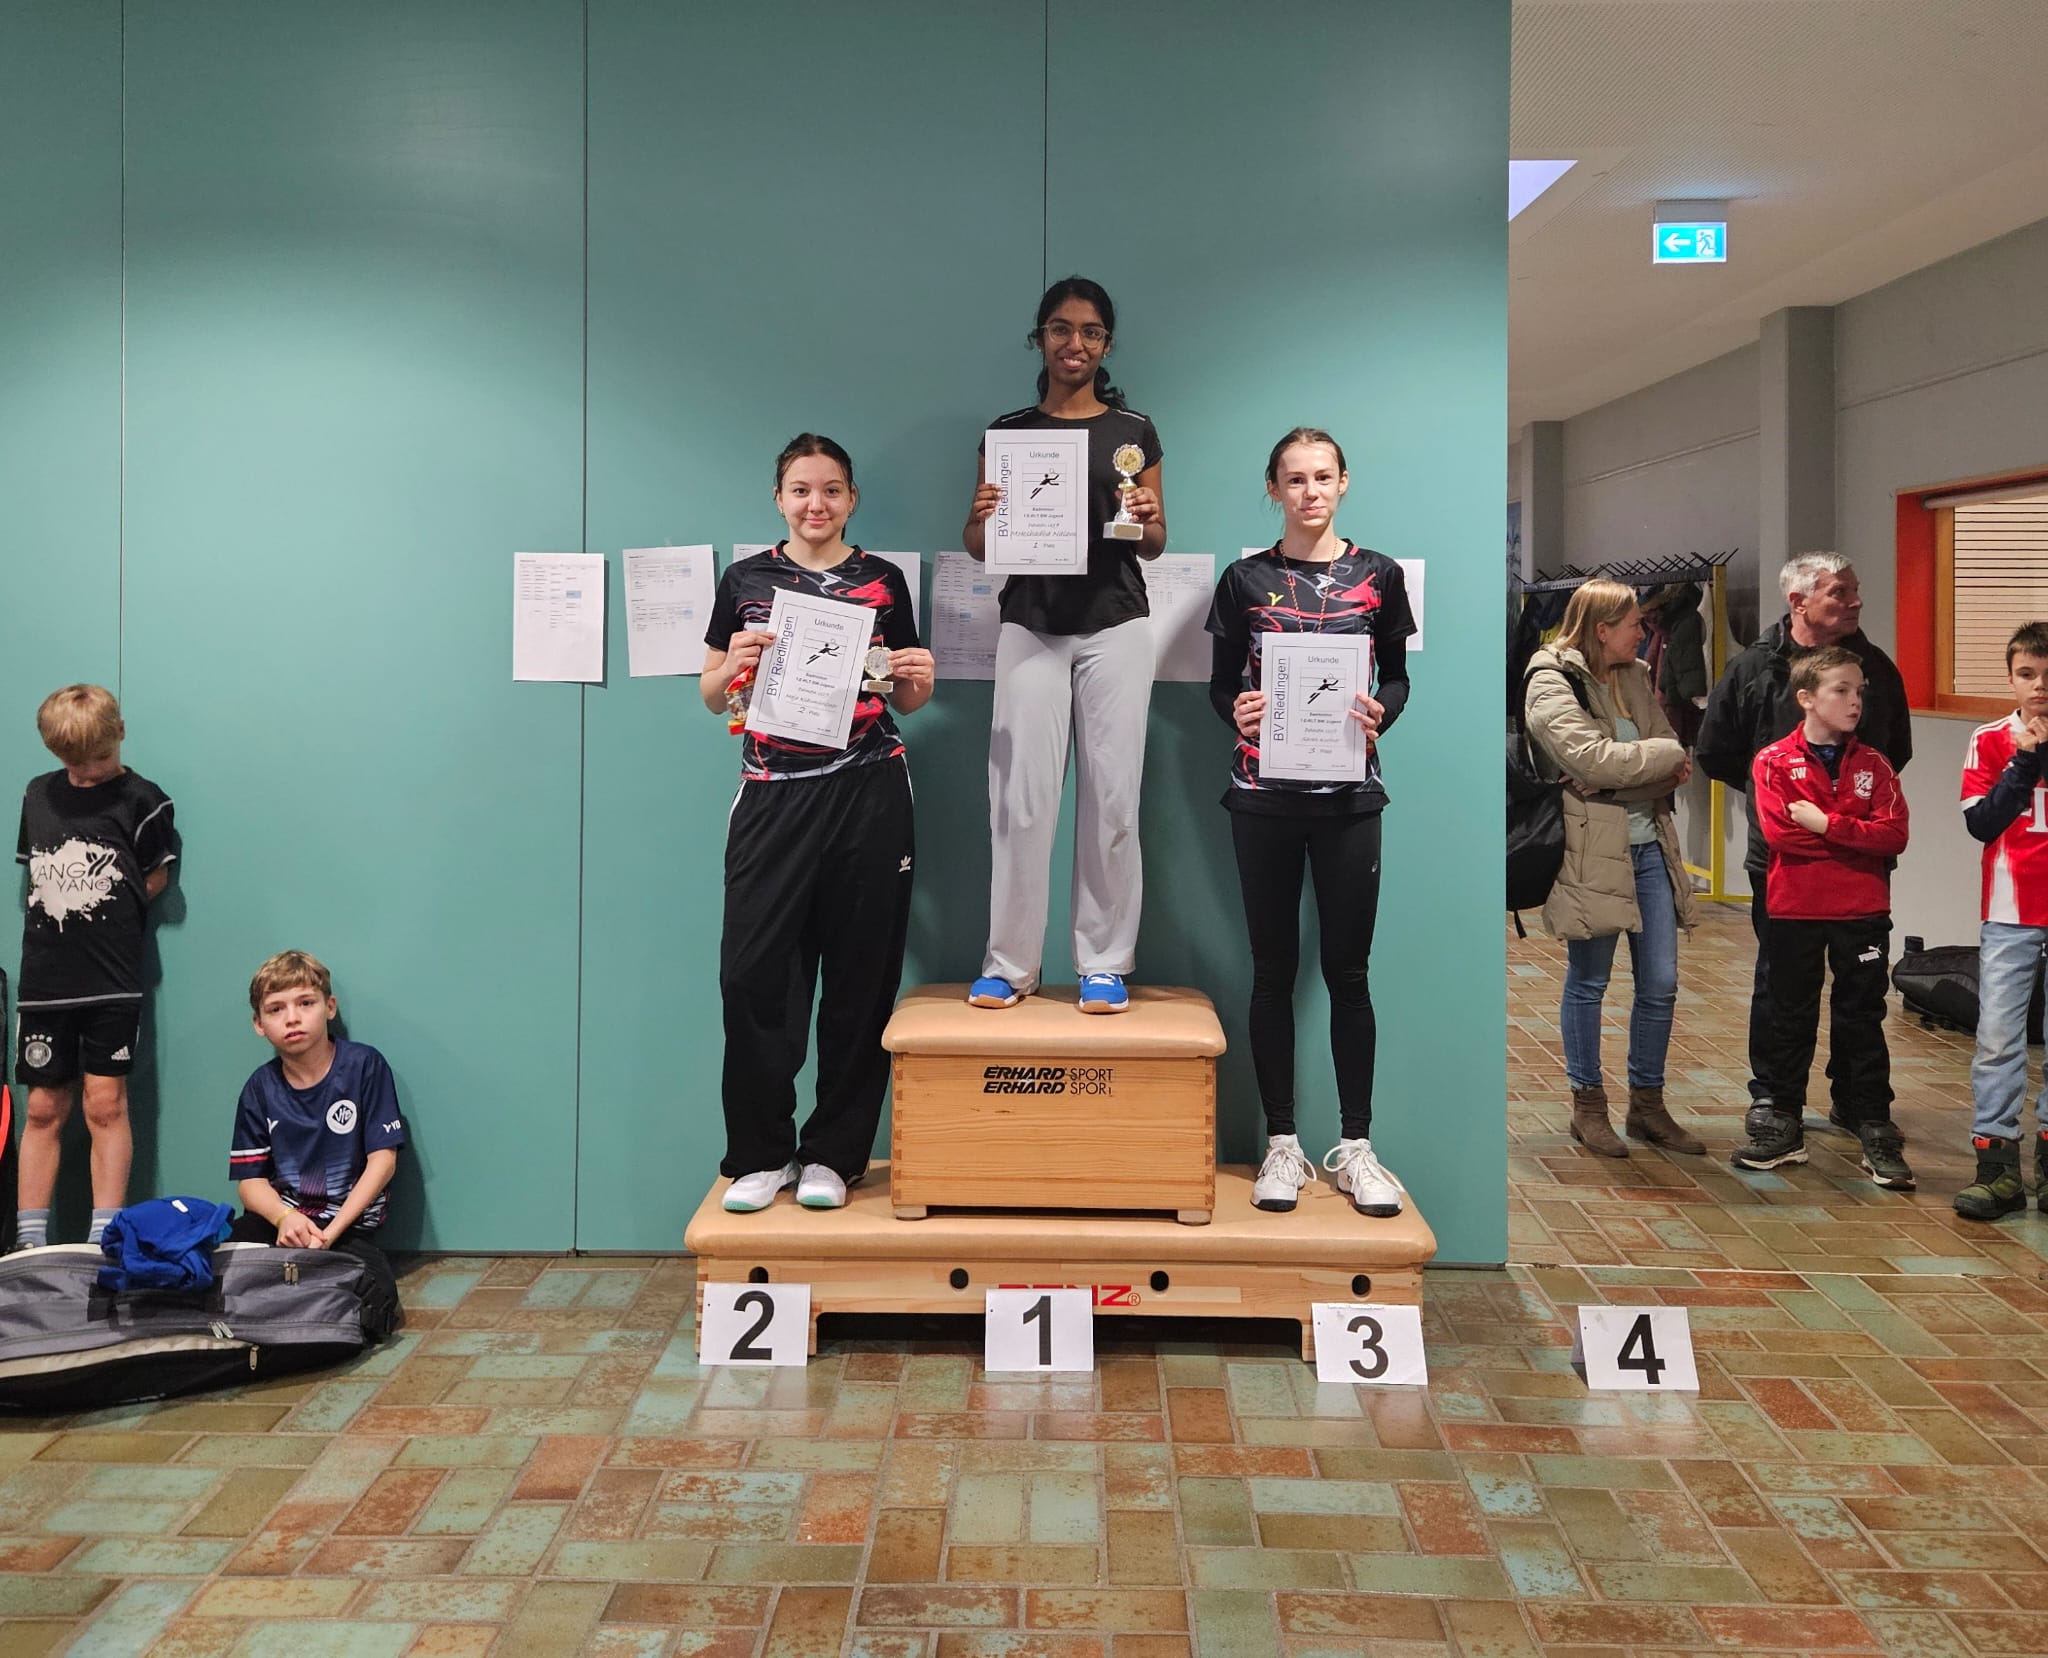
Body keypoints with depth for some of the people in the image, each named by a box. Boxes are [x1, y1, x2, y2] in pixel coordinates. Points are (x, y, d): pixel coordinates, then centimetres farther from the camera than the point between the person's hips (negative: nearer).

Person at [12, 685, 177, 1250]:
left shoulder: (140, 799, -2)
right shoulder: (39, 794, 11)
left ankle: (104, 1242, 0)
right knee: (44, 1109, 8)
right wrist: (68, 916, 4)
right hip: (44, 978, 4)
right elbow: (35, 870, 19)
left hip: (112, 982, -4)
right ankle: (30, 1243, 13)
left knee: (106, 1103, -4)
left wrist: (102, 915, -3)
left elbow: (157, 876, 3)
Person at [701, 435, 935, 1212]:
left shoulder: (882, 581, 8)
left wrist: (916, 680, -7)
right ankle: (760, 1154, 9)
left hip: (869, 796, 0)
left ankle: (832, 1153, 16)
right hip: (774, 797, 0)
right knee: (753, 973, -5)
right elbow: (712, 696, 11)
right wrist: (735, 663, -9)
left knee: (860, 975, 3)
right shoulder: (745, 581, 8)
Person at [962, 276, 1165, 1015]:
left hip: (1115, 627, 0)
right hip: (1030, 627, 0)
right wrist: (983, 518, -13)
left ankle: (1105, 965, 8)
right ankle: (1010, 963, 7)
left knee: (1111, 797, -1)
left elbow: (1153, 547, 10)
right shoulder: (1008, 430, 8)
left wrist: (1149, 523, -13)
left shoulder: (1133, 429, 7)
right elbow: (977, 546, 9)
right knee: (1021, 797, -3)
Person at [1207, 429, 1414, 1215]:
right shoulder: (1246, 579, 4)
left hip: (1348, 796, 0)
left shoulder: (1377, 576, 5)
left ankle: (1355, 1146, 15)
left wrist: (1380, 714, -13)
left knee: (1347, 970, 5)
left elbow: (1397, 676, 9)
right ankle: (1282, 1144, 15)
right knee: (1274, 969, 5)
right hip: (1264, 797, 0)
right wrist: (1234, 711, -17)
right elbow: (1221, 683, 6)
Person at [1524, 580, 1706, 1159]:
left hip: (1649, 845, 6)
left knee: (1660, 984, 7)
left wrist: (1667, 772, -9)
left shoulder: (1636, 678, 13)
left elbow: (1664, 769, 14)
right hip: (1591, 852, -6)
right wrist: (1668, 756, -10)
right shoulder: (1552, 684, -9)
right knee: (1588, 982, 6)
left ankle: (1647, 1102, 21)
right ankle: (1588, 1104, 19)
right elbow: (1592, 759, -21)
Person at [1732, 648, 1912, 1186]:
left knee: (1862, 1021, 7)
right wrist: (1856, 839, -12)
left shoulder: (1874, 765, 2)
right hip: (1794, 911, -1)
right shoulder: (1775, 762, -4)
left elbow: (1894, 834, -10)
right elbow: (1779, 832, -16)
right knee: (1791, 1019, 10)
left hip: (1862, 913, 1)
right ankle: (1782, 1125, 22)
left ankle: (1877, 1134, 14)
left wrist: (1826, 824, -18)